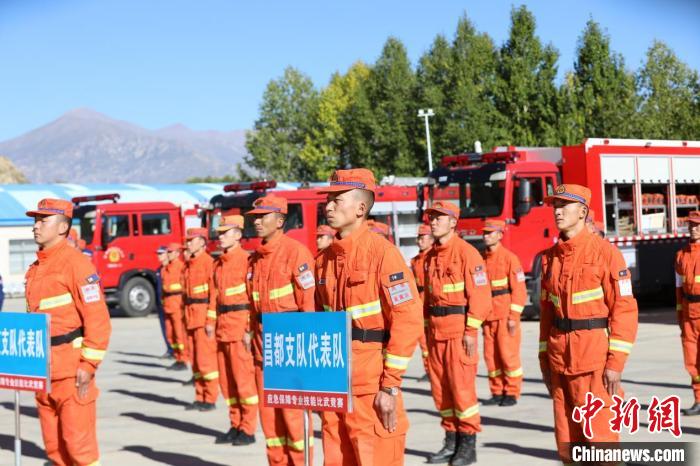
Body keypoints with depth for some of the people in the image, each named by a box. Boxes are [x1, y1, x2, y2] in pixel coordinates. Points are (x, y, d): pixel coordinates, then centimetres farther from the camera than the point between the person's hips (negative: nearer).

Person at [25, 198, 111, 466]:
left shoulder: (76, 263, -11)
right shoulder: (37, 267, 13)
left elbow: (97, 318, -16)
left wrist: (88, 365, -19)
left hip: (71, 369, -8)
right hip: (43, 369, 8)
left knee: (78, 440, -3)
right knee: (53, 443, 12)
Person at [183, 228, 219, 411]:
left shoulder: (208, 262, -11)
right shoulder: (189, 264, 14)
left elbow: (214, 293, -15)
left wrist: (210, 321, -18)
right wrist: (186, 318, 15)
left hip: (204, 317, -8)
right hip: (191, 318, 8)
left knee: (205, 358, -5)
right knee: (195, 359, 10)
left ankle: (210, 399, 2)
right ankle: (200, 398, 17)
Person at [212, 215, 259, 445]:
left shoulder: (246, 260, -9)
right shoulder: (218, 263, 14)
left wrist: (250, 328, -17)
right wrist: (212, 322, 15)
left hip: (240, 326, -8)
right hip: (222, 327, 8)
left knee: (243, 378, -3)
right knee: (226, 379, 11)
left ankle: (248, 430, 5)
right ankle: (236, 426, 20)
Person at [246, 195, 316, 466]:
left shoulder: (296, 251, -10)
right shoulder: (255, 258, 13)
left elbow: (308, 299, -13)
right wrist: (250, 331, 14)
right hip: (263, 341, 7)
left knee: (293, 408, -3)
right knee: (268, 408, 11)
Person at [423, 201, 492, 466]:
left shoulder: (466, 252, -9)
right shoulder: (430, 256, 13)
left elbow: (480, 294, -13)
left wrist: (471, 331, -17)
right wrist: (428, 330, 14)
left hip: (459, 329, -7)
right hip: (436, 331, 7)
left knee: (461, 387, -4)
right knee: (440, 388, 9)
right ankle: (452, 441, 19)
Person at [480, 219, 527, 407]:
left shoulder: (509, 258, -8)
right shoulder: (481, 258, 9)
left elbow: (519, 290, -11)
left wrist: (514, 317, -15)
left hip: (505, 316, -5)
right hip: (488, 316, 6)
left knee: (508, 354, -1)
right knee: (491, 355, 7)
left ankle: (512, 393, 9)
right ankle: (497, 392, 16)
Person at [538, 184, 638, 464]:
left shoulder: (605, 252, -8)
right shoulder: (550, 257, 10)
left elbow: (625, 310, -11)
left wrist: (615, 363, -15)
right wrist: (544, 358, 13)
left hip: (594, 359, -6)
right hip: (560, 358, 6)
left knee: (600, 438, -3)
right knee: (568, 440, 9)